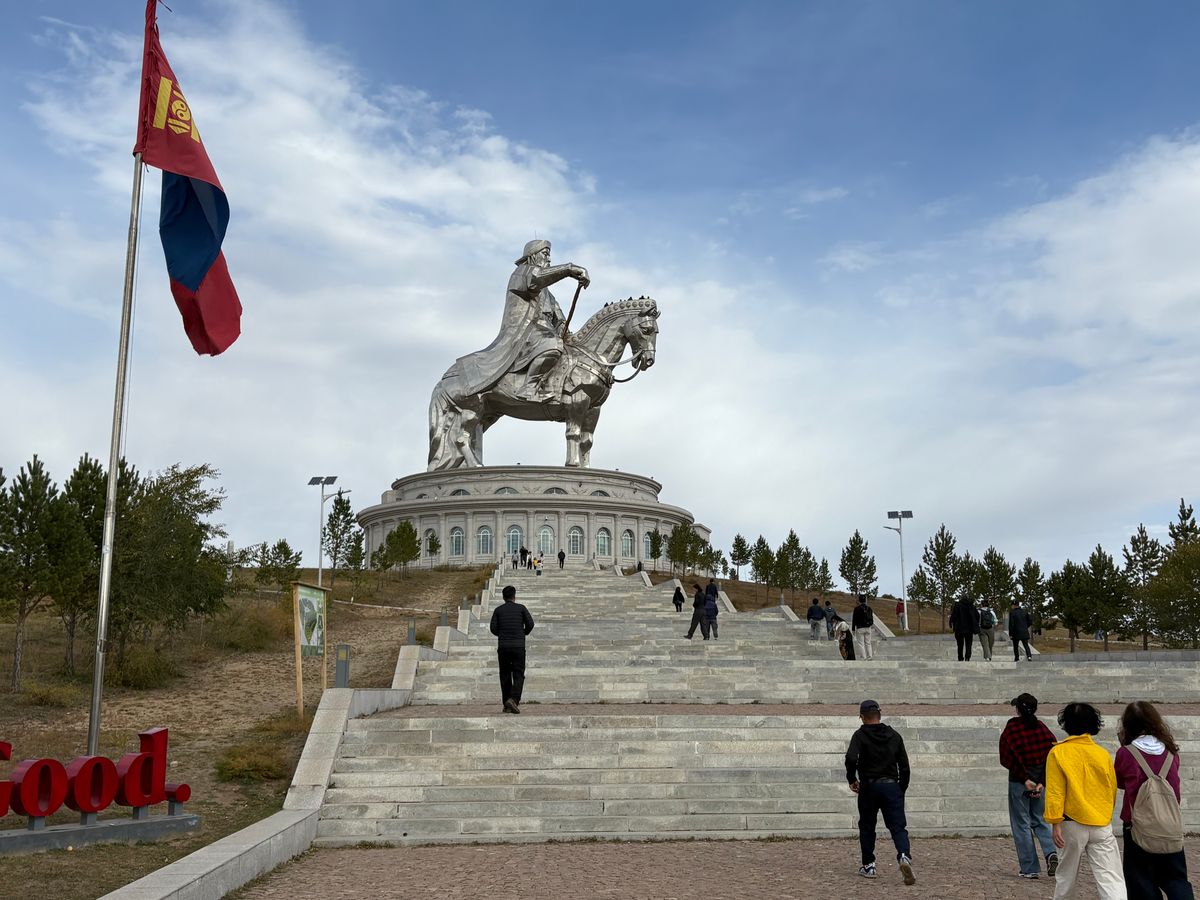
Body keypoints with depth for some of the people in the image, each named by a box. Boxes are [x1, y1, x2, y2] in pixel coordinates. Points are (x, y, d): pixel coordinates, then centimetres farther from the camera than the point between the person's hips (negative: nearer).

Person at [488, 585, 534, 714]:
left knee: (505, 676, 9)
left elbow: (493, 628, 0)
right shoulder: (521, 608, 5)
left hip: (503, 646, 2)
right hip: (518, 646, -2)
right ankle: (513, 699, -22)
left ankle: (507, 705, 9)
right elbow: (530, 624, -3)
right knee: (518, 675, 0)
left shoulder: (498, 610, 7)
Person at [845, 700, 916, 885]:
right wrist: (901, 790, 17)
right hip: (892, 786, 2)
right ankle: (904, 856, -26)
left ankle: (868, 866, 19)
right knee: (898, 826, 0)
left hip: (868, 787, -2)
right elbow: (904, 767, 8)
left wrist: (852, 779, -5)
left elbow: (851, 758, -20)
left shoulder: (860, 735, -4)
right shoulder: (894, 736, 8)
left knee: (867, 827, 14)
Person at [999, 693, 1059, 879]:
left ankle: (1029, 868, 6)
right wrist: (1042, 782, -7)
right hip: (1041, 781, 4)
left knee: (1021, 824, 5)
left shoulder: (1011, 729, -8)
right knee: (1040, 820, 18)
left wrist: (1025, 779, -13)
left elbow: (1007, 759, -15)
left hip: (1019, 782, -4)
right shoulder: (1042, 728, 3)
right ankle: (1051, 852, -5)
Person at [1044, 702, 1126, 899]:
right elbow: (1112, 789, 11)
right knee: (1111, 879, -3)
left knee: (1066, 875, 15)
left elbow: (1055, 792, -10)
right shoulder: (1103, 754, 1)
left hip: (1072, 824, -1)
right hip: (1102, 824, 1)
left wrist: (1055, 823, -6)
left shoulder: (1058, 753, -6)